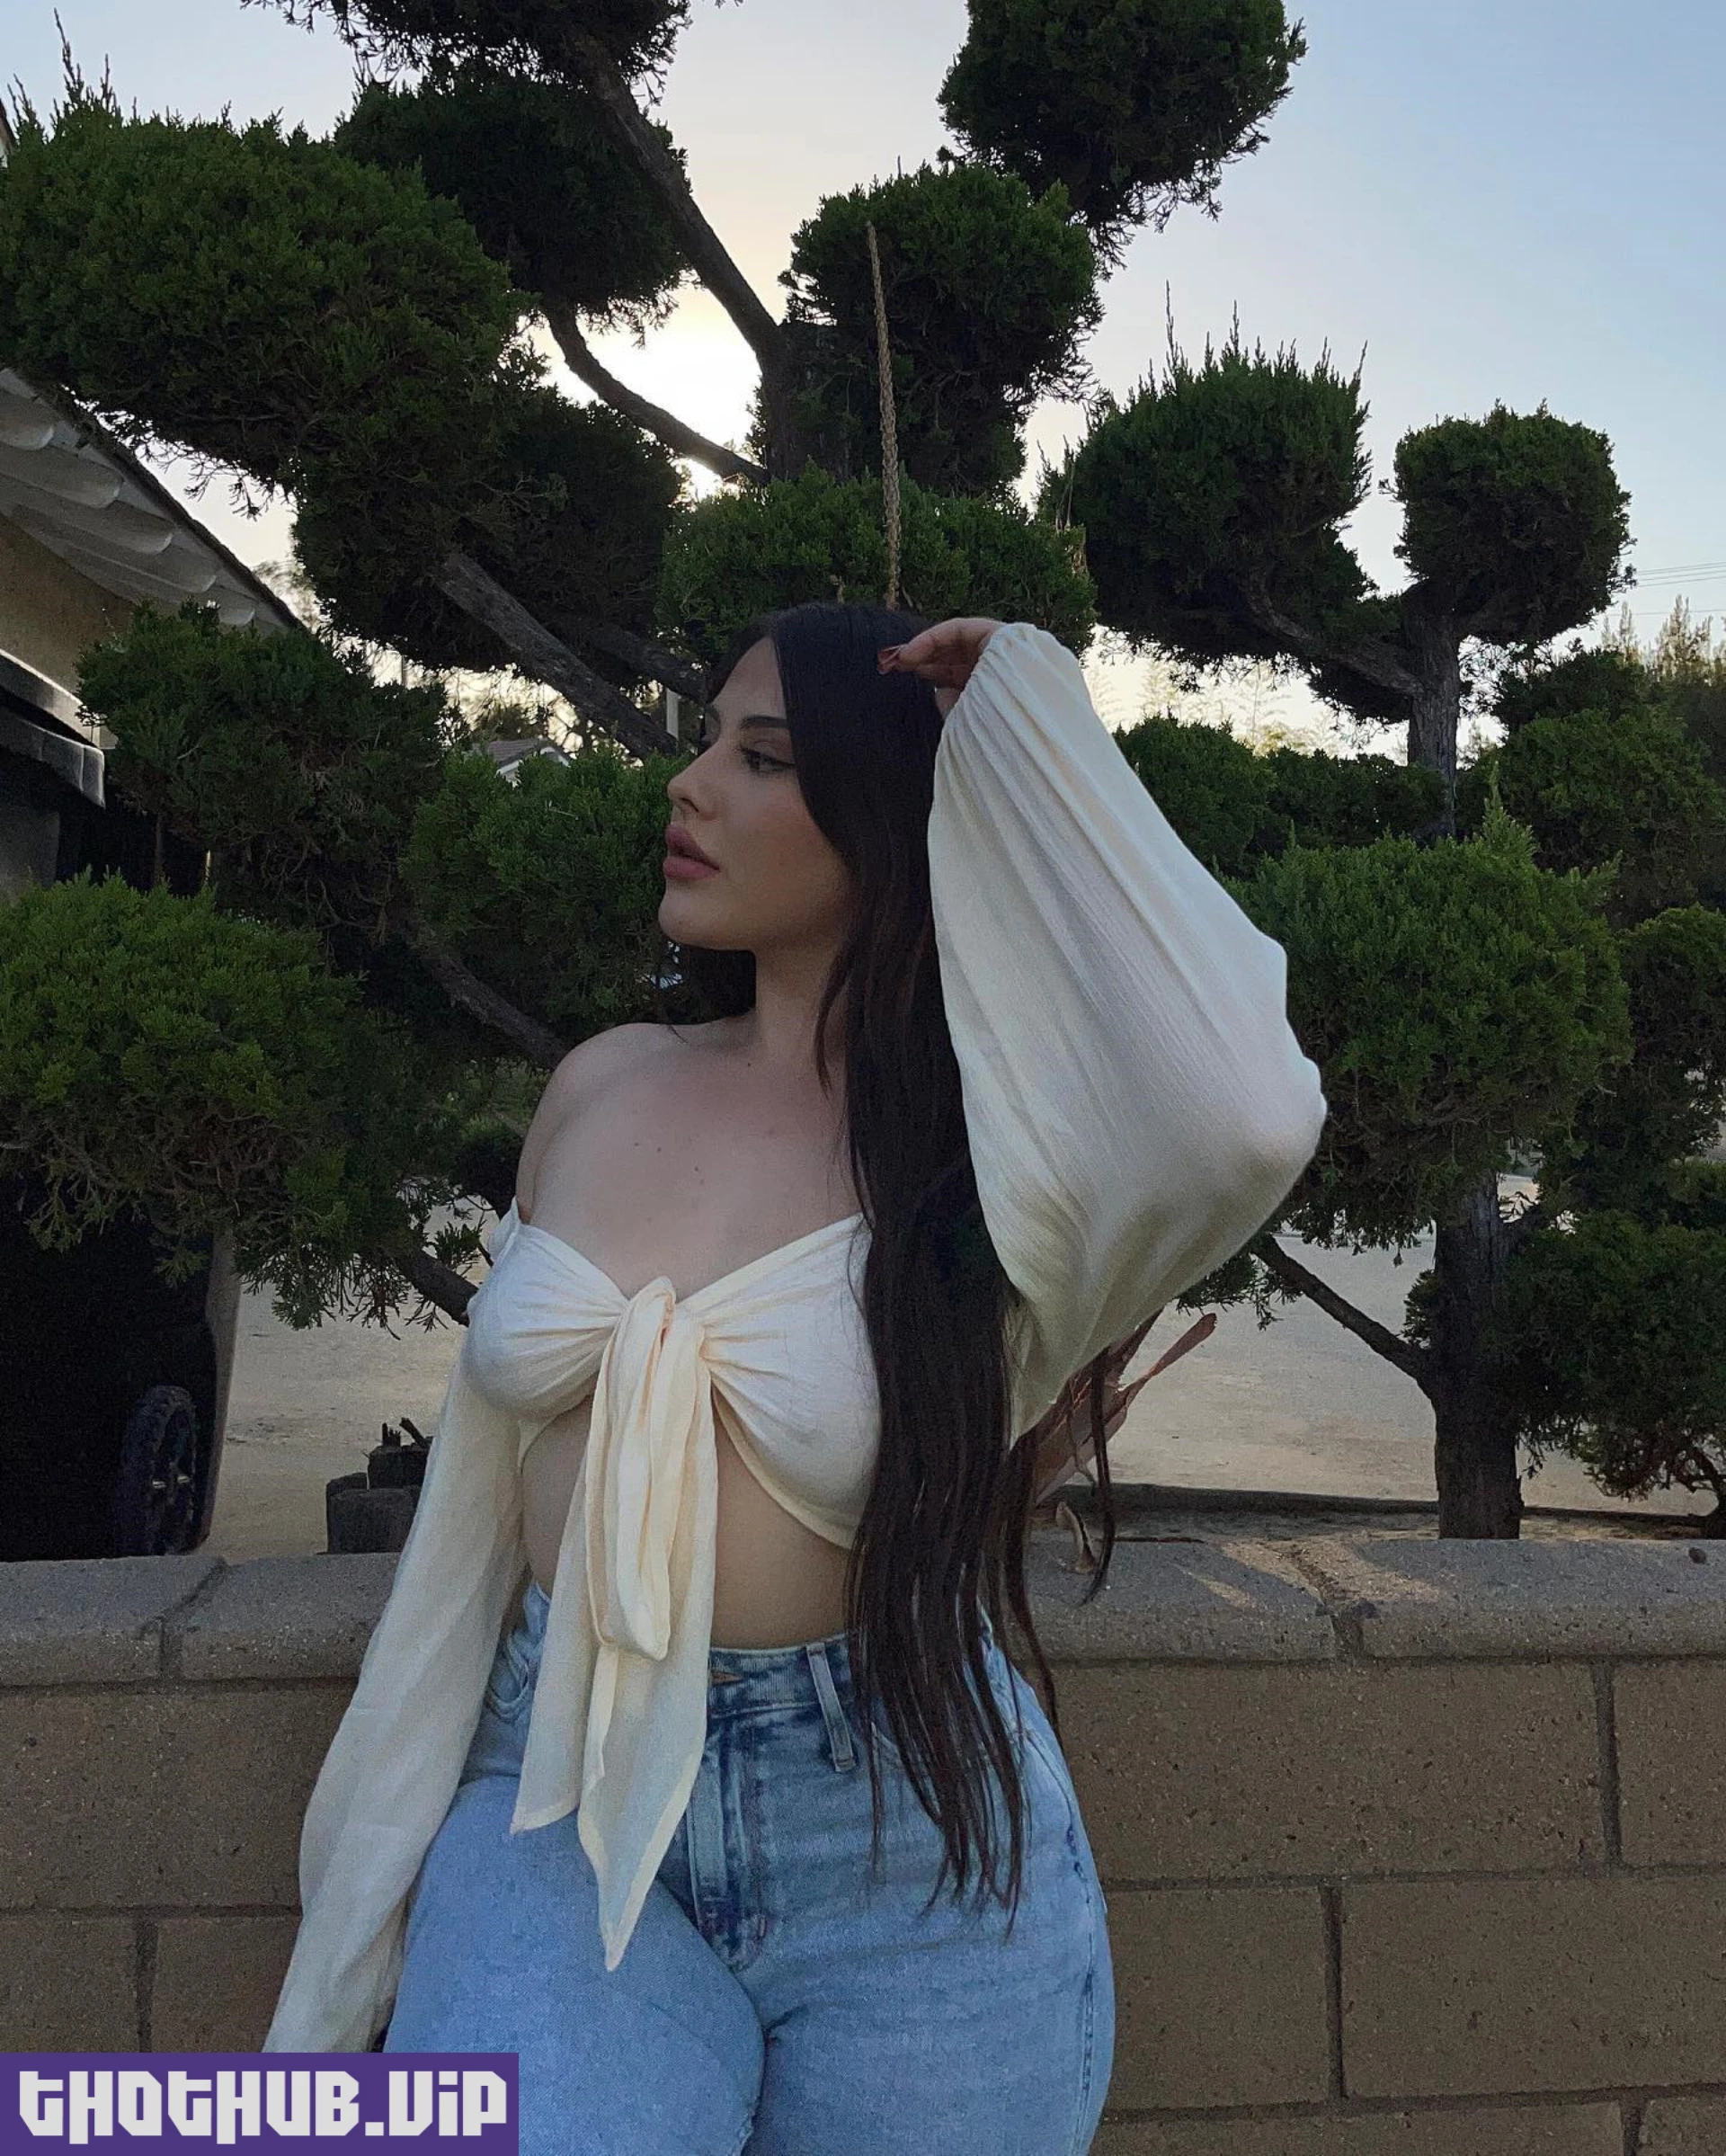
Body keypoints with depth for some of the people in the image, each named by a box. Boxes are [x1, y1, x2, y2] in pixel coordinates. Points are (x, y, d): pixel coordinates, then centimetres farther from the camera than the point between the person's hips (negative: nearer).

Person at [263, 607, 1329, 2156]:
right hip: (565, 1810, 3)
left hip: (907, 1858, -2)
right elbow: (492, 1475, 9)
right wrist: (389, 1867, 13)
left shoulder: (997, 1146, -12)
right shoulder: (602, 1090, 2)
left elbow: (1248, 1120, -35)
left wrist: (1042, 750, -23)